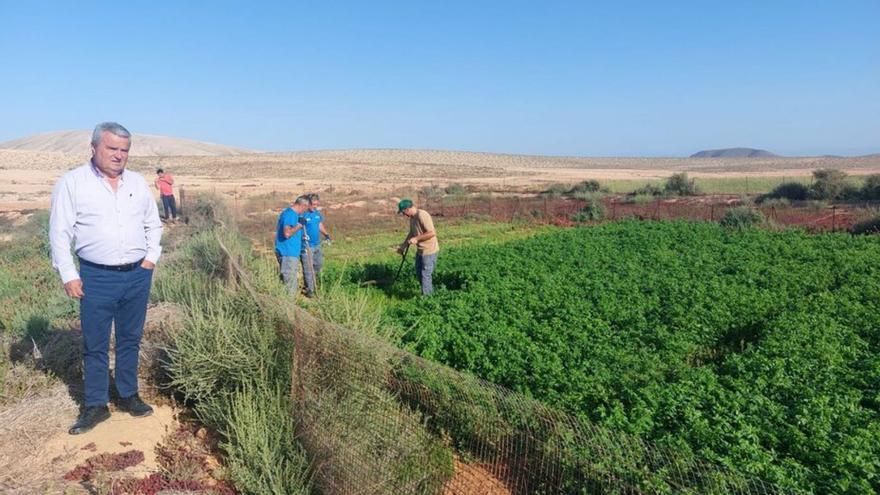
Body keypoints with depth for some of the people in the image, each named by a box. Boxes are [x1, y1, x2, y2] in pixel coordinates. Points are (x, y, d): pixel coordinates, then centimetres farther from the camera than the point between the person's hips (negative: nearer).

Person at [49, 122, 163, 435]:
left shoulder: (138, 183, 7)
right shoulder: (72, 182, -5)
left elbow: (153, 225, 16)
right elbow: (60, 233, -5)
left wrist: (151, 257, 4)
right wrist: (68, 275, -8)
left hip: (138, 275, 3)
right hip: (97, 278, -3)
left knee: (130, 339, 14)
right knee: (95, 345, 6)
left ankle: (128, 396, 28)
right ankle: (96, 406, 20)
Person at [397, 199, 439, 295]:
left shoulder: (422, 215, -23)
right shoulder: (412, 217, 7)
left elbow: (432, 233, -27)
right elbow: (411, 233, 21)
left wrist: (416, 239, -22)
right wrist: (403, 246, 16)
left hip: (429, 251, -10)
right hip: (420, 250, 10)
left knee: (426, 275, -3)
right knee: (419, 274, 19)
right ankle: (430, 293, 32)